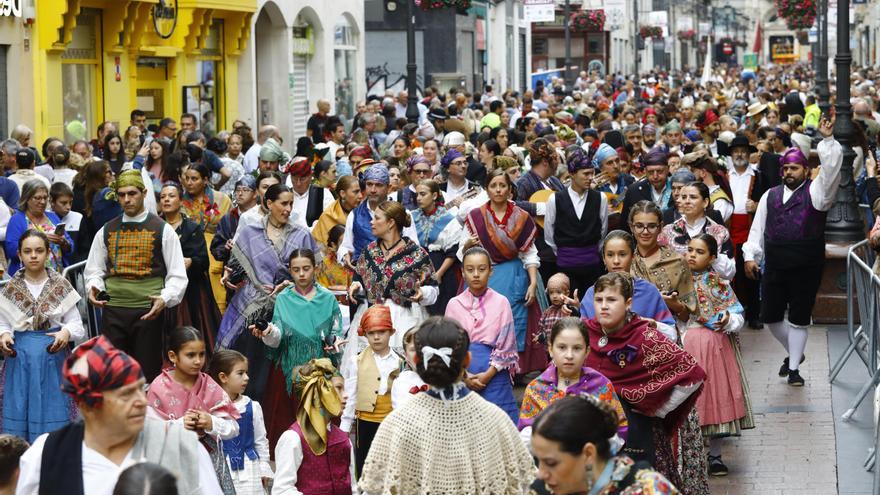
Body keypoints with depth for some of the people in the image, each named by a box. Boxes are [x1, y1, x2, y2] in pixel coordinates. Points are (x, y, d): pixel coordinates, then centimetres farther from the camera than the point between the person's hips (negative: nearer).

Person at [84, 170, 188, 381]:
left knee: (148, 375, 0)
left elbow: (177, 276, 1)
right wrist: (94, 288, -5)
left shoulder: (163, 230, 3)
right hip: (113, 311, 3)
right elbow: (93, 270, 17)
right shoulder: (106, 231, 13)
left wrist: (164, 299, -17)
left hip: (148, 312, -3)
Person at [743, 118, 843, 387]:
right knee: (770, 316, 7)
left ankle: (793, 368, 15)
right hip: (774, 268, 4)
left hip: (806, 269, -4)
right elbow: (757, 229, 12)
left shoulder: (815, 192, -2)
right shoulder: (770, 196, 11)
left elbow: (831, 169, -19)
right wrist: (750, 256, 4)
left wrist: (827, 140, -26)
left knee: (799, 318, 3)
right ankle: (794, 353, 32)